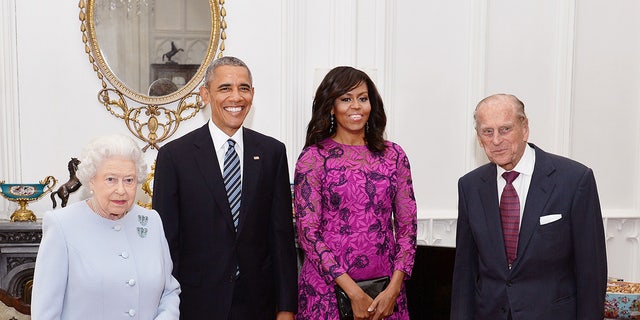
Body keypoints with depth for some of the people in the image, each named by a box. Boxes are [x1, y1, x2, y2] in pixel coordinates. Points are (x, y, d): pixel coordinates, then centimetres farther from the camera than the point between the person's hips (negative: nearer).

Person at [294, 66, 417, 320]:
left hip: (385, 291, 3)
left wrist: (393, 288, -7)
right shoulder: (313, 157, -5)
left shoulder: (394, 155, 4)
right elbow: (308, 232, -9)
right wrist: (354, 292, -13)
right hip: (327, 288, -2)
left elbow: (407, 226, 4)